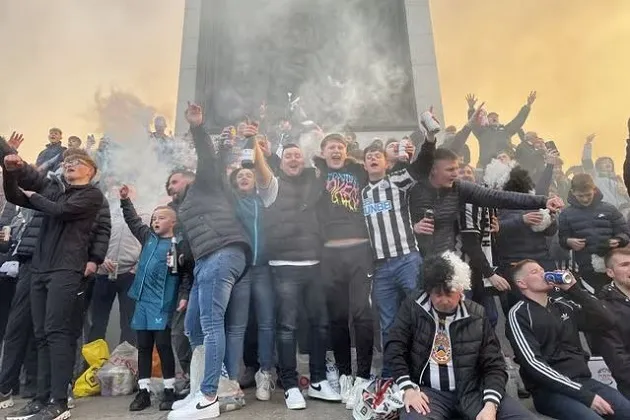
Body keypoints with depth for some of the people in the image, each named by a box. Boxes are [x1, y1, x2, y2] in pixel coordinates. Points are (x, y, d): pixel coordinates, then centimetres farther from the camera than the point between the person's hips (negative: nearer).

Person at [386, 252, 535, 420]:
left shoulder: (476, 315, 1)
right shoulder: (413, 307, -1)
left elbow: (494, 365, 1)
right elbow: (395, 348, -1)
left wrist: (490, 405, -14)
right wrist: (408, 388, -13)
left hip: (471, 390, 3)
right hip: (429, 391, -2)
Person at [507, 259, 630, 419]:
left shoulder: (563, 304, 15)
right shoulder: (518, 314, -6)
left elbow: (607, 321, 5)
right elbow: (533, 363, -15)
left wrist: (573, 288, -3)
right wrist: (585, 395, -18)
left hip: (583, 381, 6)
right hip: (549, 390, -6)